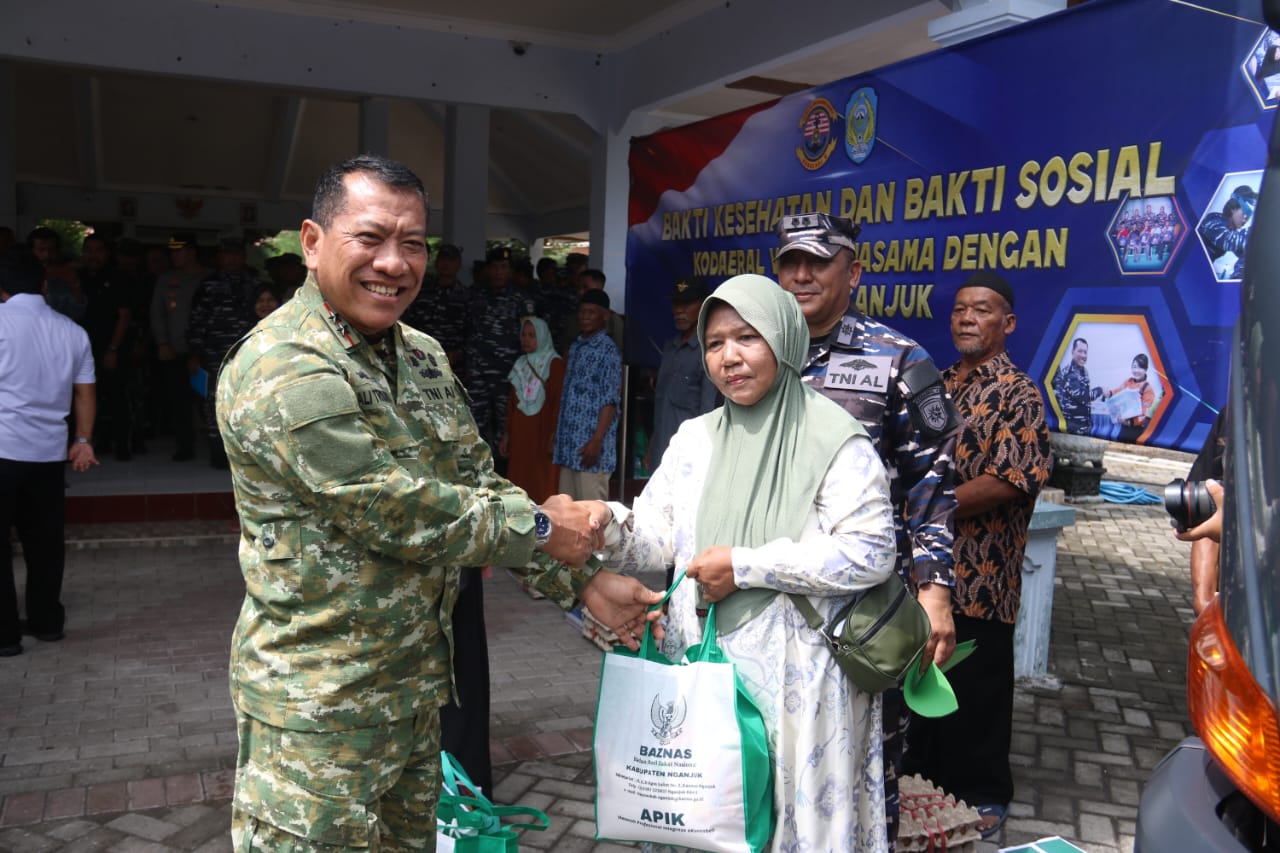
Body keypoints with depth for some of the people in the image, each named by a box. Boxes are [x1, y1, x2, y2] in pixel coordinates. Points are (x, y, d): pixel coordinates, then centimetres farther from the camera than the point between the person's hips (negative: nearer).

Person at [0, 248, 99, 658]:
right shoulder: (72, 331, 8)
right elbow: (84, 392, 10)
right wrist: (83, 441, 15)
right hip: (50, 451, 5)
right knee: (44, 539, 14)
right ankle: (46, 621, 23)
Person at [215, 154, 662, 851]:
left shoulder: (424, 357, 7)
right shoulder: (284, 373, -21)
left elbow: (479, 486, 9)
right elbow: (399, 513, -24)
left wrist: (582, 583, 1)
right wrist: (540, 528, -12)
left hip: (418, 684, 8)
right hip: (322, 706, -8)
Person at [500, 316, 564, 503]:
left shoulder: (555, 363, -4)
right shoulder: (520, 365, 15)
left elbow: (559, 401, -10)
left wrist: (554, 435, -16)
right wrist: (506, 434, 15)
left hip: (542, 432, -6)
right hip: (520, 433, 6)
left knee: (544, 484, -6)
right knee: (520, 482, 5)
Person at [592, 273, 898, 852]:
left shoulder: (834, 440, -8)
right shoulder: (694, 439, 8)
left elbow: (871, 553, -15)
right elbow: (656, 539, 4)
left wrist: (747, 566, -17)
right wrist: (606, 523, -20)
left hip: (794, 676, -5)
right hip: (698, 666, 5)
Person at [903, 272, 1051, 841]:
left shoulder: (1018, 393, -8)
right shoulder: (938, 385, 12)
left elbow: (1010, 480, -19)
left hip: (978, 575, -6)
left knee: (976, 691, 6)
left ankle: (983, 797, 24)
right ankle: (925, 779, 35)